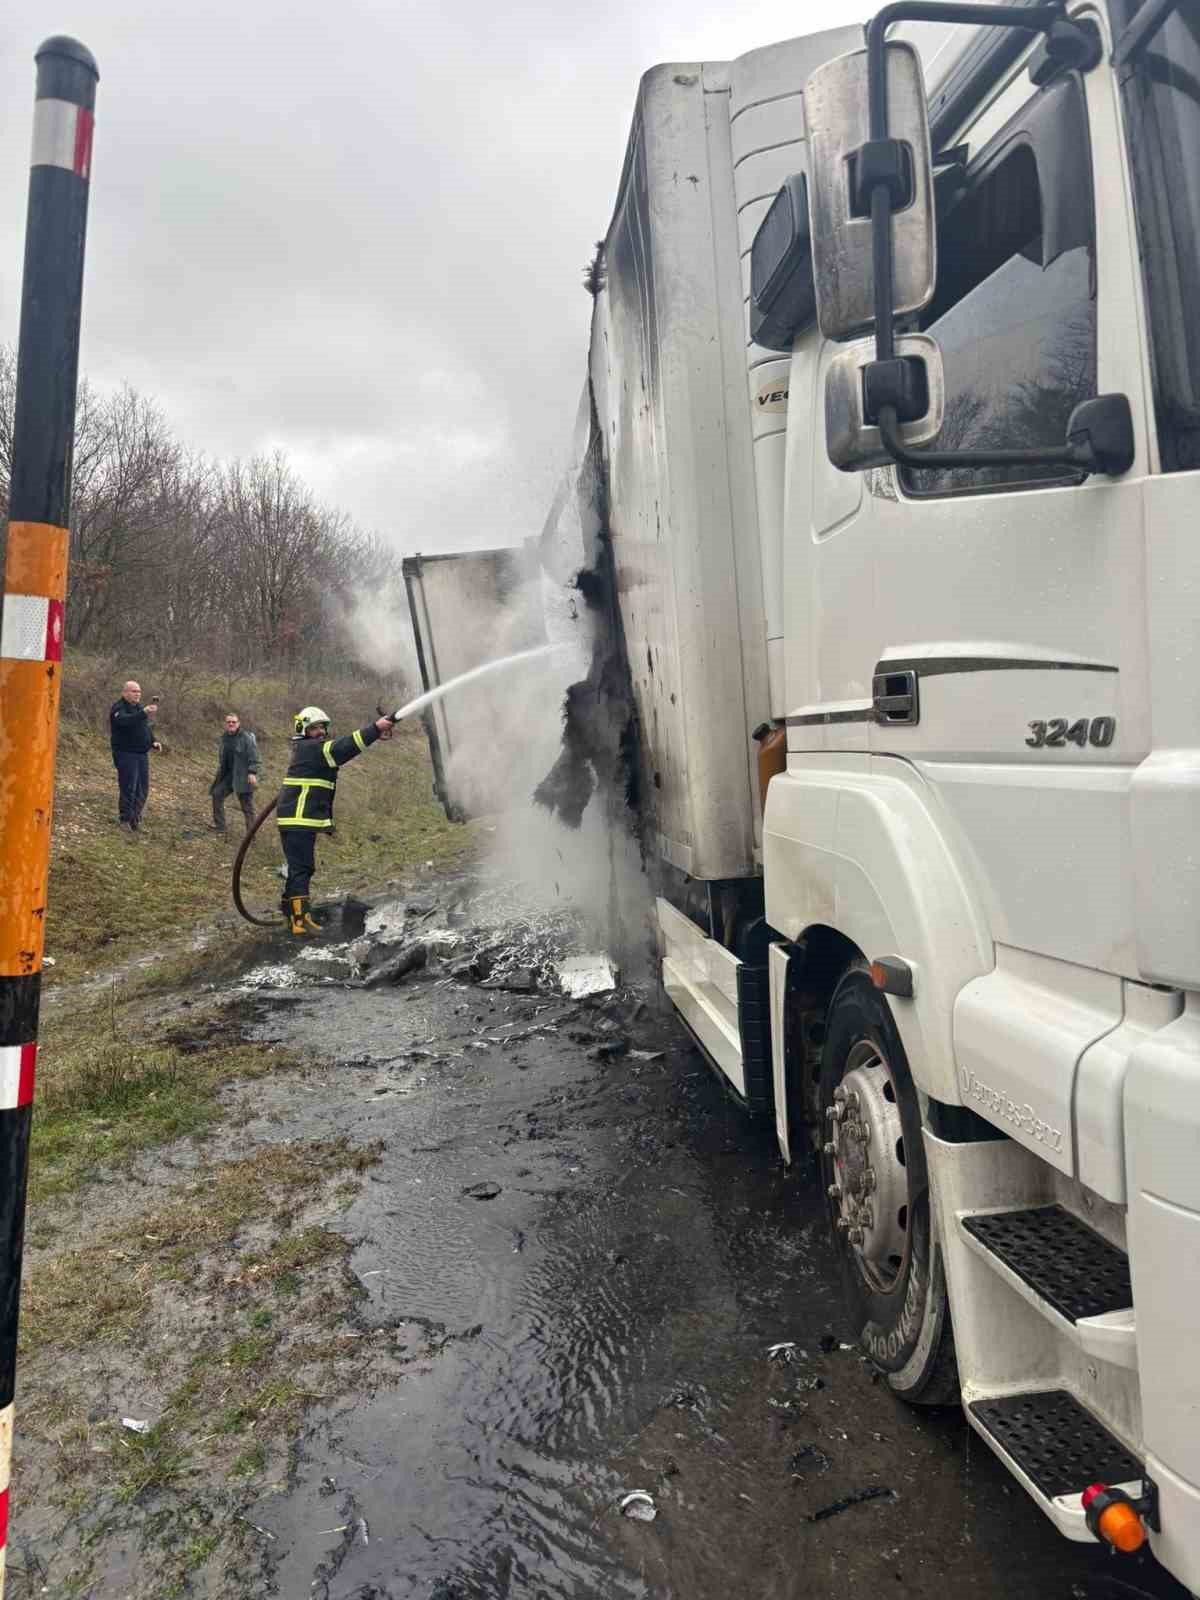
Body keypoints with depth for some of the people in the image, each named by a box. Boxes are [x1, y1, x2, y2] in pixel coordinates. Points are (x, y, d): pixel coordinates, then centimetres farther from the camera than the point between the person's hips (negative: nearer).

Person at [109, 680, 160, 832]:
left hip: (142, 754, 8)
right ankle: (125, 819, 3)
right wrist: (144, 713, -45)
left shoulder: (140, 707, 17)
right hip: (126, 754, -8)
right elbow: (125, 720, -32)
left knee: (143, 788, 9)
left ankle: (136, 817, 21)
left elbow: (147, 728, 25)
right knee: (128, 787, -7)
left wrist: (153, 742, 7)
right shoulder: (119, 707, -9)